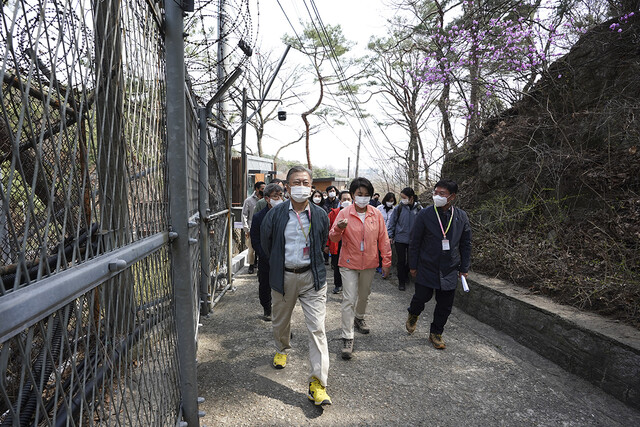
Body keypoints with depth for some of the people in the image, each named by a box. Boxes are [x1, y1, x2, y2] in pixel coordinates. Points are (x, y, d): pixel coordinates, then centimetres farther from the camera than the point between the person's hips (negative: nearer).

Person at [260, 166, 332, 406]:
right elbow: (266, 242, 10)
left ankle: (317, 383, 2)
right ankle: (282, 350, 53)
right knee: (280, 321, 21)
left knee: (317, 329, -5)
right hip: (284, 277, 1)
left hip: (312, 277, -1)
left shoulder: (320, 215, -3)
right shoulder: (275, 214, -6)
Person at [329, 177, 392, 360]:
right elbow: (333, 238, -8)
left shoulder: (376, 214, -1)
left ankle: (359, 318, 49)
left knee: (364, 295, 21)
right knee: (349, 300, -4)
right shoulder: (344, 213, -8)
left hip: (369, 263, 3)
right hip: (349, 263, -3)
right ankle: (347, 338, 4)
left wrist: (386, 261, 4)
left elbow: (383, 239, 4)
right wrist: (339, 229, -31)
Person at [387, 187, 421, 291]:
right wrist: (390, 236, -4)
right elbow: (392, 223, 0)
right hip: (400, 239, -1)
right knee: (401, 261, 4)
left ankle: (405, 274, 40)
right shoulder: (398, 208, -6)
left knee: (411, 260, 14)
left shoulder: (419, 209, -4)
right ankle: (401, 281, 19)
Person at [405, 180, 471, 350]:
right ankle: (413, 314, 41)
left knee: (445, 305, 9)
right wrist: (413, 266, -2)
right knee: (422, 297, 6)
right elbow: (415, 242, -2)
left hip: (449, 271, 3)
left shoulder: (461, 216, 1)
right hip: (427, 268, -2)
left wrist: (464, 268, 7)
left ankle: (436, 333, 30)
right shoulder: (425, 215, -7)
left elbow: (466, 244, 9)